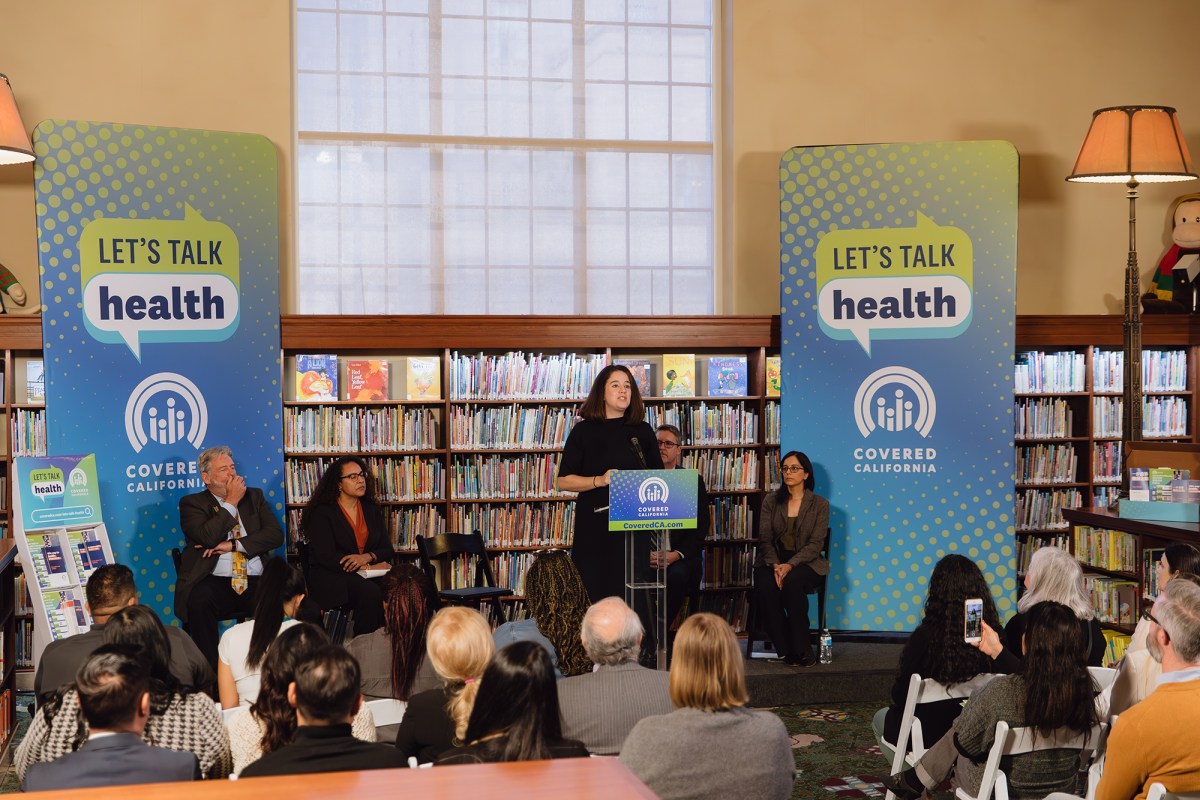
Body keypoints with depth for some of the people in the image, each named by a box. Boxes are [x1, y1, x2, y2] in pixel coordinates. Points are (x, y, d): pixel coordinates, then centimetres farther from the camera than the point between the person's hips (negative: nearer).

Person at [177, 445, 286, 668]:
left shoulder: (254, 497, 20)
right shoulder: (192, 503, 10)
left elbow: (275, 534, 6)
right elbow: (208, 537, -11)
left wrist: (234, 545, -5)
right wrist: (231, 502, -3)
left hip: (256, 582, 2)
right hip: (215, 582, -2)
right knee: (198, 601, -36)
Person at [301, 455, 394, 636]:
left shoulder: (372, 511, 18)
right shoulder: (322, 513, 0)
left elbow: (387, 549, 14)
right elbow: (326, 557, -11)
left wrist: (368, 556, -11)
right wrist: (369, 568, -16)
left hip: (370, 571, 5)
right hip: (331, 577, -5)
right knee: (371, 593, -35)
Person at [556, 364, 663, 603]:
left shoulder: (643, 431, 12)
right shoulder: (584, 431, 4)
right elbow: (563, 482, 0)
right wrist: (599, 481, -15)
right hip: (594, 528, -2)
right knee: (594, 595, -3)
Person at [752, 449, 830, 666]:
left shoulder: (820, 504, 3)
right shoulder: (771, 500, 10)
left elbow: (815, 543, -6)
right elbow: (765, 538, 2)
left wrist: (790, 565, -20)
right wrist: (775, 565, -17)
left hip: (805, 563, -2)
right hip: (773, 560, 2)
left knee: (792, 582, -36)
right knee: (765, 586, -32)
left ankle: (801, 649, -24)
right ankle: (785, 650, -22)